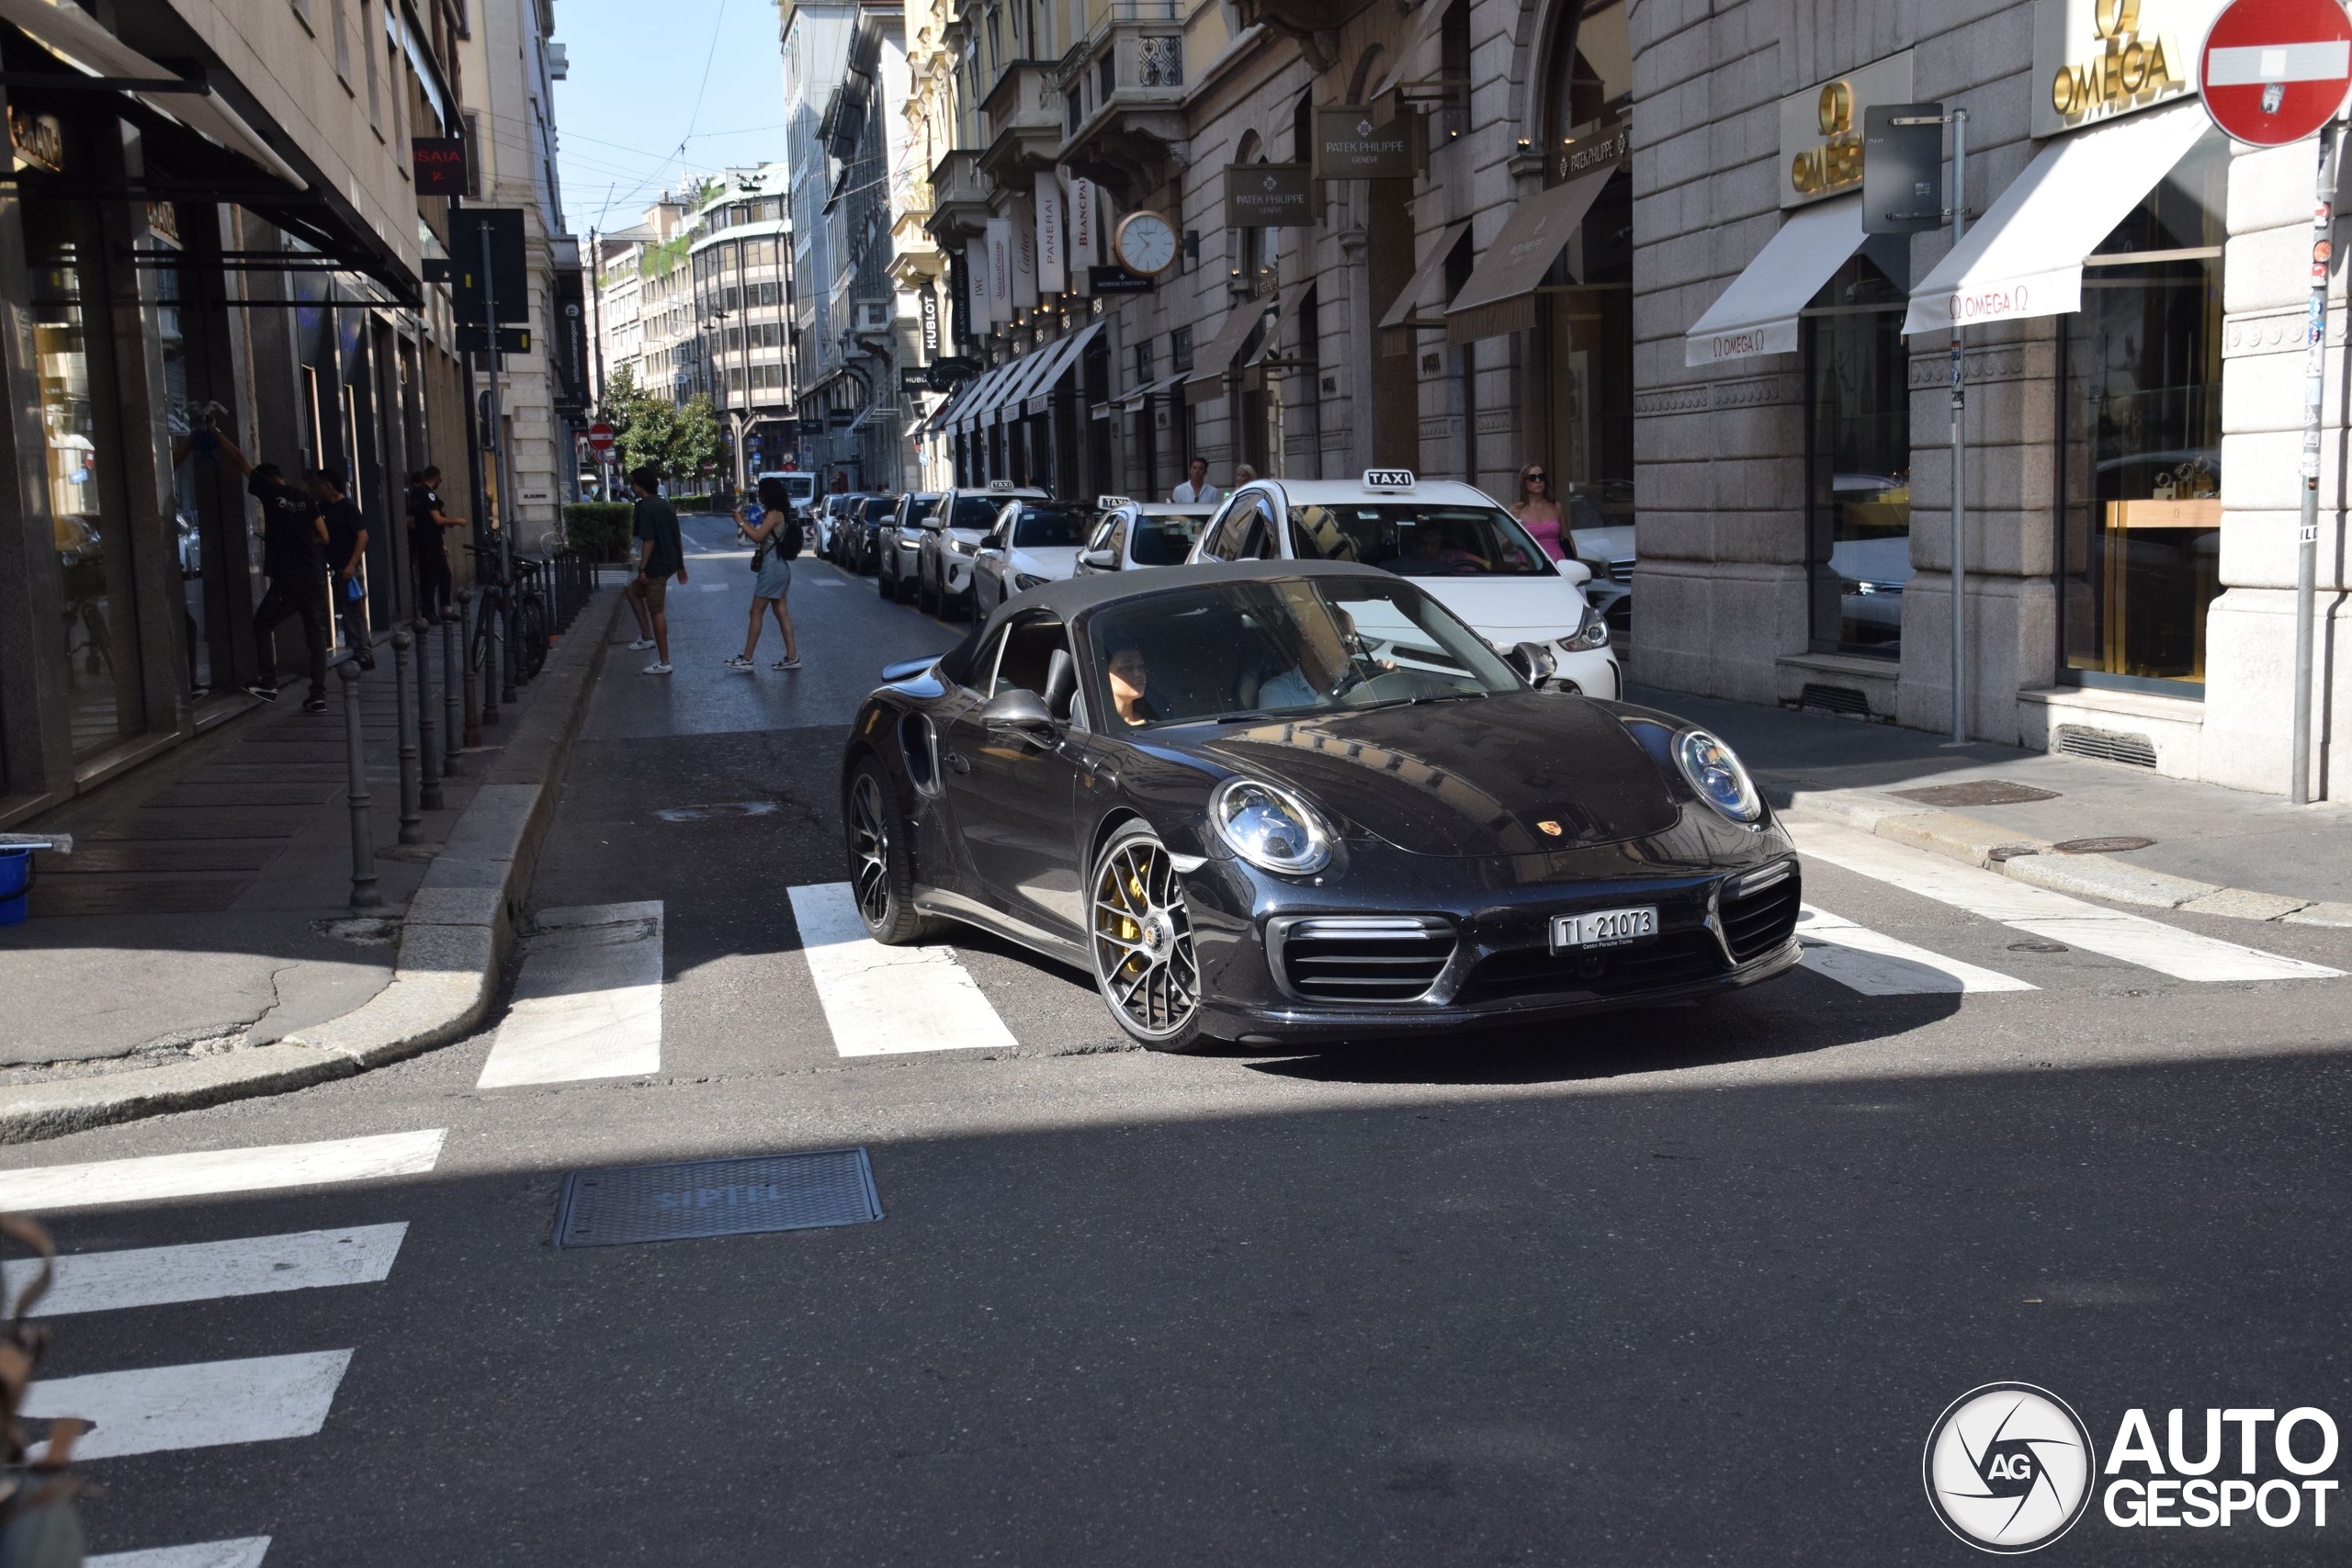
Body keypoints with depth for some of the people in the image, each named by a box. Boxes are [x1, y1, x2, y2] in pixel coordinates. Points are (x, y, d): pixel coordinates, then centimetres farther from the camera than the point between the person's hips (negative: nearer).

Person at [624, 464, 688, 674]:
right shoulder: (666, 505, 11)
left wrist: (642, 568, -18)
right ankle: (647, 636, 23)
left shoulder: (645, 508, -15)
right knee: (633, 589, 26)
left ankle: (663, 662, 2)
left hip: (657, 566, -9)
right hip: (670, 563, 9)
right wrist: (680, 566, 19)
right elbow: (678, 539, 14)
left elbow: (649, 541, -22)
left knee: (657, 612, -2)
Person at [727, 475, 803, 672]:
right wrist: (748, 523, 10)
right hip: (779, 567, 10)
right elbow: (764, 536, 17)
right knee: (781, 612, 9)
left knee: (756, 613, -4)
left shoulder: (774, 514, -15)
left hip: (772, 568, -10)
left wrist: (742, 522, -10)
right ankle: (792, 656, 7)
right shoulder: (779, 514, 14)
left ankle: (746, 659, -1)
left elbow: (757, 537, -21)